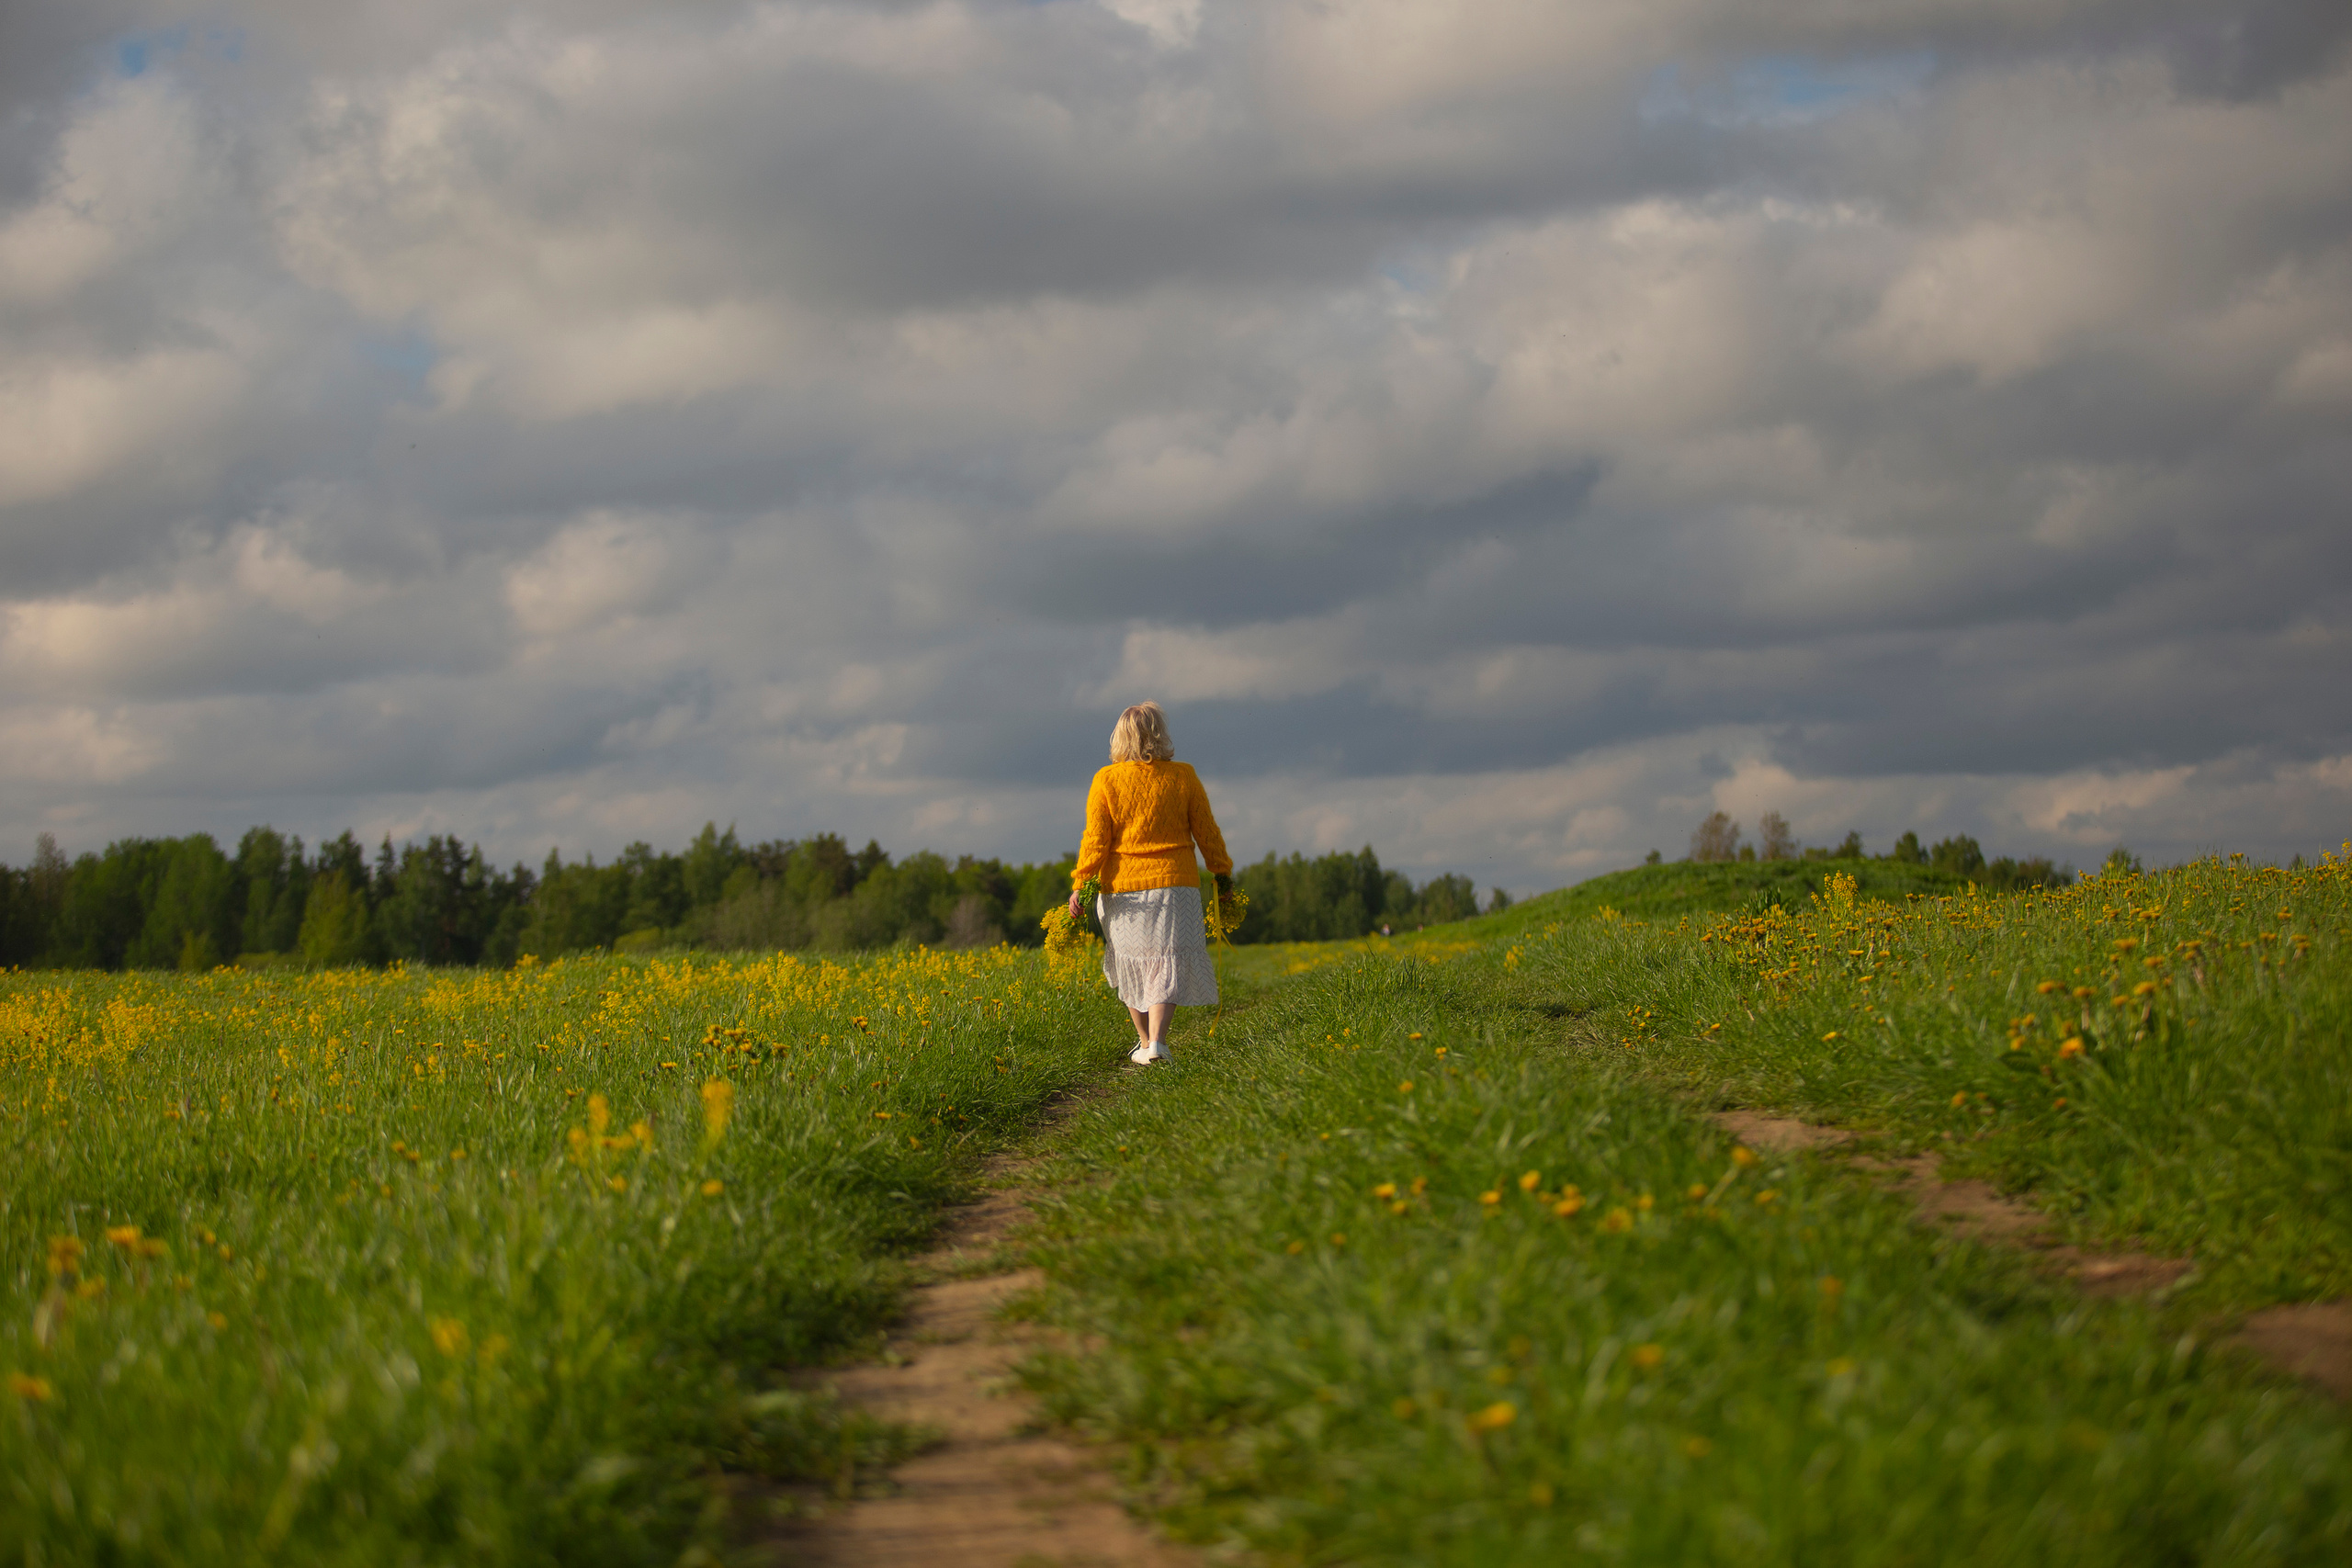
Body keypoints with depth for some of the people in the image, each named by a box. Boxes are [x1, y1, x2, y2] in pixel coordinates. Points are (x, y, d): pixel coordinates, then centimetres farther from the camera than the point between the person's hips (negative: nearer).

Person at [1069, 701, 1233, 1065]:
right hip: (1173, 884, -1)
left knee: (1132, 964, 15)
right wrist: (1222, 871, 16)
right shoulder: (1183, 777, -2)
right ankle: (1156, 1042, -19)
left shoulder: (1106, 781, -4)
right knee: (1166, 964, -1)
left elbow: (1095, 840, -7)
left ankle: (1145, 1041, 23)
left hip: (1122, 886, 1)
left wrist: (1080, 885, -3)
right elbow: (1206, 831, 4)